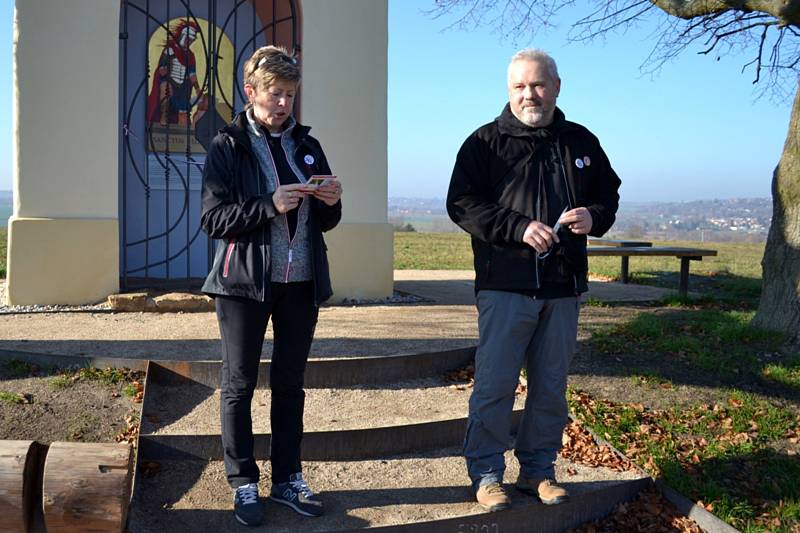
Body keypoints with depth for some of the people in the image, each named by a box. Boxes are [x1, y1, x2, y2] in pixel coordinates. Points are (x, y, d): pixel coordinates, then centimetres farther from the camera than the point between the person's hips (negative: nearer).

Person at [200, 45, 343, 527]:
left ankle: (288, 478, 21)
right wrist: (270, 205, -20)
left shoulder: (306, 146, 13)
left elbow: (325, 222, 16)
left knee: (291, 383, 10)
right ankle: (244, 483, 16)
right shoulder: (228, 147, 0)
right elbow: (213, 218, -9)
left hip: (301, 283, 4)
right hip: (246, 282, -4)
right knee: (240, 384, 4)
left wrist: (331, 202, -6)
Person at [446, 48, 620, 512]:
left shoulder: (581, 142, 12)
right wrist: (519, 227, -18)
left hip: (563, 286, 4)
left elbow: (609, 193, 19)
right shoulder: (486, 142, 0)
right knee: (495, 383, -1)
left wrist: (593, 217, -5)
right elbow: (462, 204, -7)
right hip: (506, 284, -4)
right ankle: (486, 473, 14)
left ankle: (538, 469, 26)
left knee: (551, 385, 12)